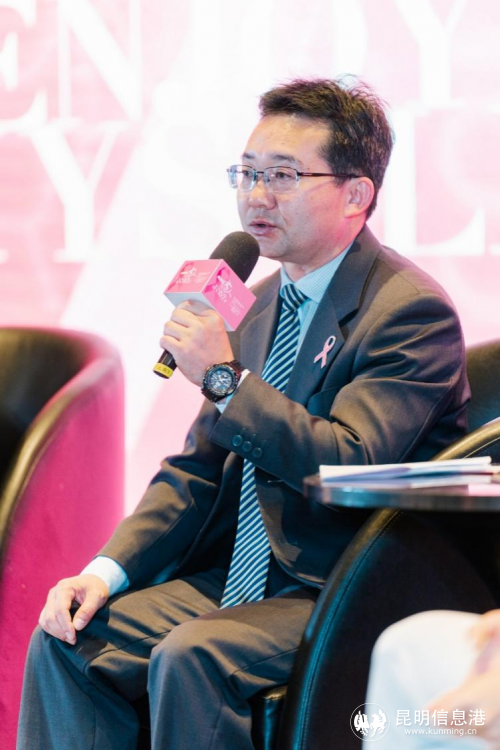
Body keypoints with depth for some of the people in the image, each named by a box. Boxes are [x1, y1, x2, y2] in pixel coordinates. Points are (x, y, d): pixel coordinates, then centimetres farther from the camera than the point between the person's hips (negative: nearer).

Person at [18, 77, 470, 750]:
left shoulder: (413, 310, -12)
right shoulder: (262, 304, 14)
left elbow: (349, 470, -23)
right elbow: (202, 466, 16)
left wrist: (226, 378, -23)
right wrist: (108, 570, 2)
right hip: (238, 577, 8)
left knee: (189, 656, -30)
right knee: (67, 640, -9)